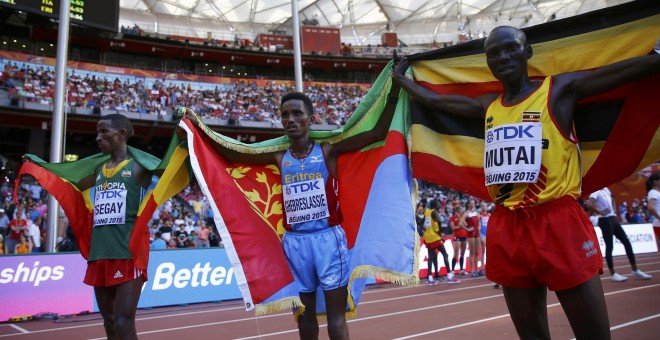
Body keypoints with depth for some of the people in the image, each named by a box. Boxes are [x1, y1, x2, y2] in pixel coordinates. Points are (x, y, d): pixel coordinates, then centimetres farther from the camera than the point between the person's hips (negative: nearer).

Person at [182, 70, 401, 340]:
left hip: (328, 237, -3)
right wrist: (199, 127, 12)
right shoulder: (278, 157, 7)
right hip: (295, 241, 4)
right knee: (305, 318, 15)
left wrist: (394, 90, -12)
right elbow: (233, 155, 15)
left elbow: (378, 132, -7)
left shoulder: (328, 150, -3)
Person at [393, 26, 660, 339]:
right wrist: (401, 79, 36)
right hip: (507, 228, 5)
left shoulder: (559, 90, 0)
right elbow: (435, 101, 27)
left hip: (558, 222, -5)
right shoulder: (488, 106, 14)